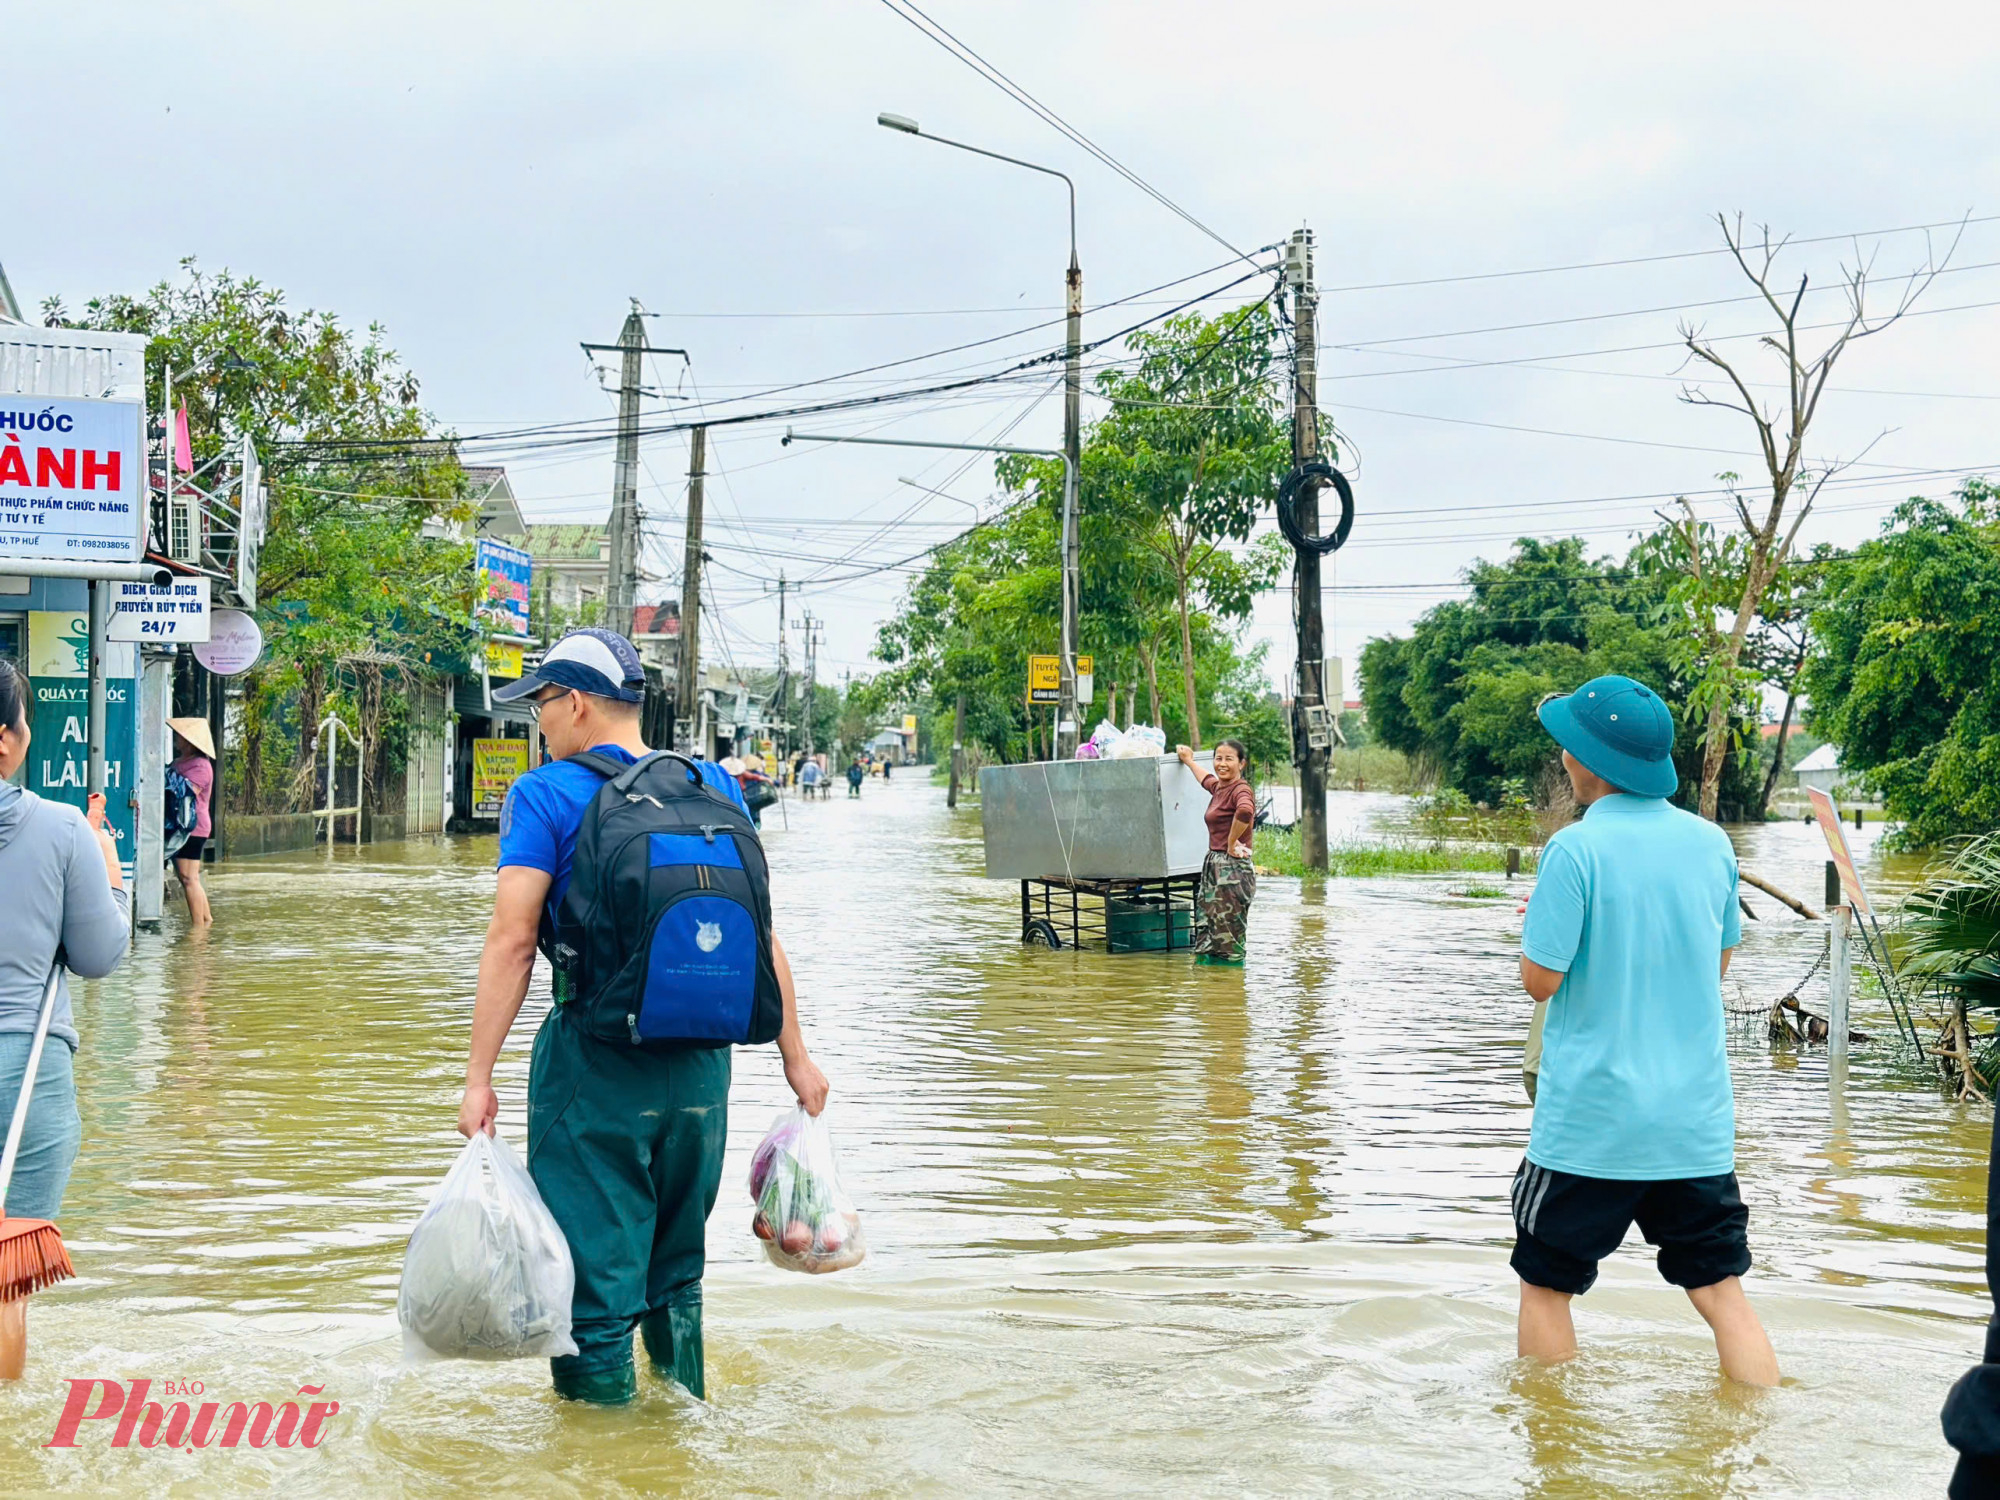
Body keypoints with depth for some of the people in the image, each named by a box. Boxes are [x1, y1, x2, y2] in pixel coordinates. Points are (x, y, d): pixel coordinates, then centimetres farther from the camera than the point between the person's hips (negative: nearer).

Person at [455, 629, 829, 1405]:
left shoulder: (546, 796, -6)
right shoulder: (715, 787, 7)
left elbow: (512, 943, -13)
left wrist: (478, 1077, -12)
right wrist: (796, 1056, 13)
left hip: (595, 1065, -5)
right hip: (701, 1064, 5)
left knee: (595, 1283, 4)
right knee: (676, 1273, 21)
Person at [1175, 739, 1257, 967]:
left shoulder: (1241, 790, -12)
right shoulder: (1219, 788, 14)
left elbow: (1245, 812, -36)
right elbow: (1206, 779, 40)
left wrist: (1231, 843, -24)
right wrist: (1188, 760, 55)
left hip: (1233, 869, -9)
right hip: (1214, 867, 9)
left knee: (1229, 942, -7)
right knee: (1206, 946, 9)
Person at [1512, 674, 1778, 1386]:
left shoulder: (1575, 849, -15)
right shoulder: (1711, 843, 3)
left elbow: (1541, 979, -13)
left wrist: (1538, 922, 5)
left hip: (1588, 1119, -5)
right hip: (1697, 1119, 5)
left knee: (1546, 1284, 12)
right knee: (1721, 1290, 9)